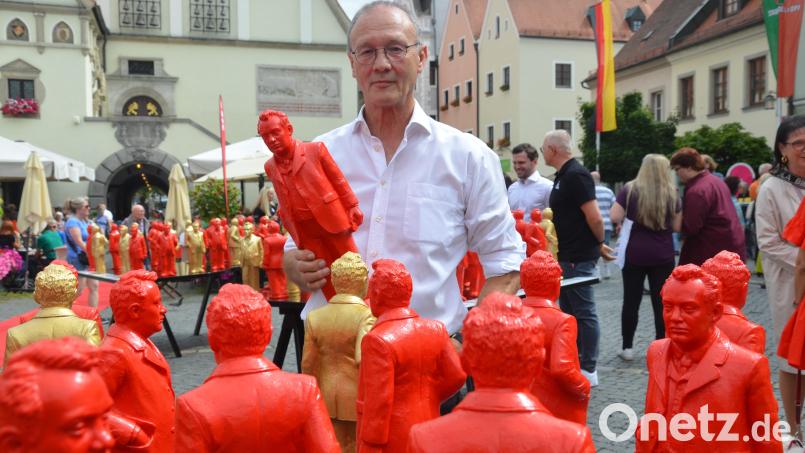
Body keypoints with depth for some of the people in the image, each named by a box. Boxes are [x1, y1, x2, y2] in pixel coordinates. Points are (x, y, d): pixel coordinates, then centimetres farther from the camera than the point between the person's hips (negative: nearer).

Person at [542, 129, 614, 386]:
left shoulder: (575, 176, -18)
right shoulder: (563, 176, 13)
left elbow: (595, 218, -21)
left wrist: (600, 244, -8)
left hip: (578, 258, -10)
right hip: (567, 256, 10)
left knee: (583, 312, -1)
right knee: (568, 311, 16)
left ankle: (588, 370, 8)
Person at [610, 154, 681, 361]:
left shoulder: (630, 189, -4)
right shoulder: (671, 194, 0)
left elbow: (615, 217, -9)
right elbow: (677, 226, 3)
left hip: (634, 253, 0)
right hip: (662, 255, 1)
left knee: (631, 300, 6)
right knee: (662, 302, 6)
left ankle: (627, 347, 10)